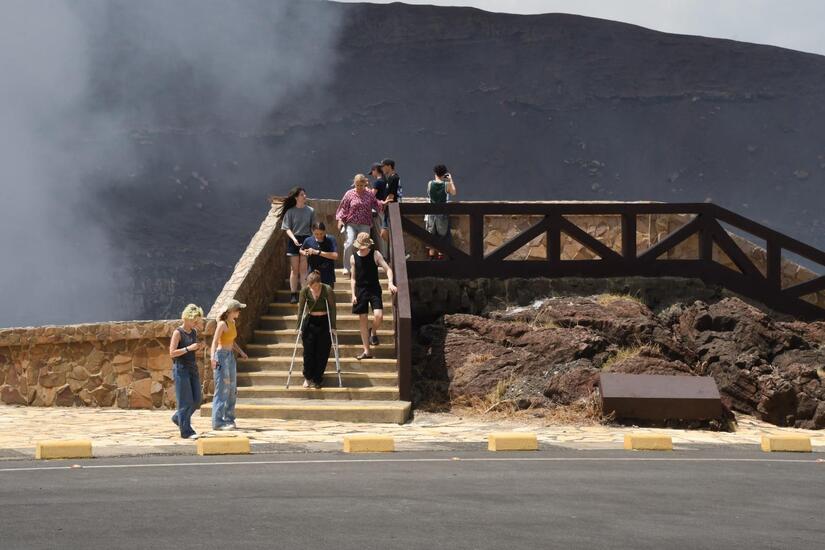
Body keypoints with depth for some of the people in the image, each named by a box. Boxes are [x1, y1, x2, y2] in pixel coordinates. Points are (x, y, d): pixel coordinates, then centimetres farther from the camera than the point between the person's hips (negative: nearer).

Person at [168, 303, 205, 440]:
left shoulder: (194, 332, 10)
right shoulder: (178, 333, -10)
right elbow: (172, 353, -16)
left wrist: (198, 348, 5)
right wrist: (188, 348, -21)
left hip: (193, 368, 8)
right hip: (181, 369, -8)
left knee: (197, 399, 8)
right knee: (185, 401, -5)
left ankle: (178, 418, 29)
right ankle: (186, 431, 0)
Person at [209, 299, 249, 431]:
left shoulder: (232, 323, 12)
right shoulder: (222, 324, -14)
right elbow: (215, 342, -22)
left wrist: (240, 351, 21)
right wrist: (213, 357, -34)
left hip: (230, 357, 9)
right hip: (222, 356, -9)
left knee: (232, 390, 11)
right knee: (222, 389, -9)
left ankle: (229, 419, 20)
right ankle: (218, 422, -7)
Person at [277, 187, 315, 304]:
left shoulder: (310, 211, 1)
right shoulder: (290, 212, -4)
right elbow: (287, 228, -4)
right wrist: (294, 239, -19)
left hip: (306, 240, 1)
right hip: (294, 240, -1)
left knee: (303, 269, 3)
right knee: (294, 269, 4)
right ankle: (293, 294, 8)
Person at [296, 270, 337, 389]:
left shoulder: (328, 290, -14)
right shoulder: (305, 291, -8)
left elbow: (332, 308, -11)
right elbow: (301, 309, -2)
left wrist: (333, 326, -14)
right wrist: (299, 326, -6)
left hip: (324, 323, -2)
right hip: (310, 322, 2)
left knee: (322, 353, 0)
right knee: (308, 352, -2)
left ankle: (317, 379, 11)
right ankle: (308, 377, 14)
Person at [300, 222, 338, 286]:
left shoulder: (330, 240, -10)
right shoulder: (308, 240, -3)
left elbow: (335, 256, -22)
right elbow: (301, 250, 19)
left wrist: (318, 252, -24)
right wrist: (304, 253, -7)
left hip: (327, 277, -1)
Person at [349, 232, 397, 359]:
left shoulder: (375, 255, -4)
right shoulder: (354, 258, 3)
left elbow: (387, 269, -8)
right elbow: (353, 278, 9)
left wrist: (390, 283, -26)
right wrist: (353, 294, 1)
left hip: (374, 289, -2)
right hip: (360, 290, 2)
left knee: (378, 316, -21)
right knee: (362, 320, 4)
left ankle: (373, 332, 16)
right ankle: (366, 351, 12)